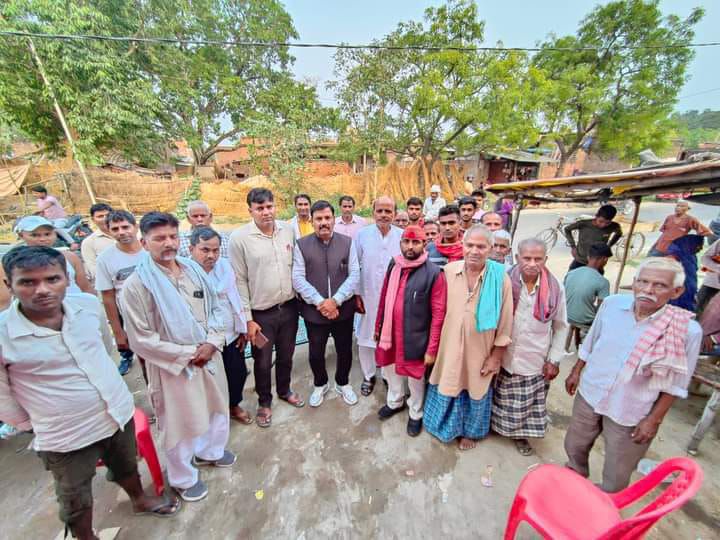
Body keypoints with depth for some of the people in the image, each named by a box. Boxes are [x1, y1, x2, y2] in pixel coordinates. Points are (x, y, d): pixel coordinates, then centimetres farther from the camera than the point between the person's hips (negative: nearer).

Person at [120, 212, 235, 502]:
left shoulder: (194, 269, -1)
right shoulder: (136, 285, -16)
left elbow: (216, 308, 4)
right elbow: (141, 339, -16)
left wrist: (212, 343, -10)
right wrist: (188, 354, -16)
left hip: (210, 356, 6)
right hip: (173, 366, -5)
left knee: (216, 407, 23)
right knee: (180, 423, 14)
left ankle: (209, 451, 53)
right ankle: (183, 478, 42)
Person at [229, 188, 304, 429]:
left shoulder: (288, 230, -2)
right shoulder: (239, 237, -12)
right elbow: (239, 281, -9)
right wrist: (248, 319, -9)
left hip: (289, 307, 3)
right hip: (261, 313, -3)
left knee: (286, 355, 22)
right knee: (263, 361, 15)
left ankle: (284, 390, 48)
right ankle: (264, 402, 41)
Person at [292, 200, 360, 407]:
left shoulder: (347, 242, -2)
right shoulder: (301, 245, -5)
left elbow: (354, 275, -6)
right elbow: (298, 278, -9)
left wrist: (335, 300, -16)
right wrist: (320, 302, -17)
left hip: (343, 310, 1)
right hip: (314, 311, 0)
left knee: (345, 350, 16)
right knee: (316, 353, 15)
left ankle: (343, 383, 44)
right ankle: (320, 385, 44)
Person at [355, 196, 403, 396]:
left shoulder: (403, 236, -5)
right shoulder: (362, 235, -4)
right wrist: (356, 294, -2)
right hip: (368, 297, 0)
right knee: (366, 337, 11)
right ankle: (368, 375, 34)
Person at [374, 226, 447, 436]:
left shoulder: (433, 273, -17)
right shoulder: (393, 265, -1)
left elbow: (438, 314, -15)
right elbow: (384, 298, 6)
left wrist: (432, 348, -14)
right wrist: (378, 326, 12)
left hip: (415, 338, -4)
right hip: (390, 334, 5)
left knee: (415, 378, 17)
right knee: (390, 369, 24)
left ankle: (415, 413, 45)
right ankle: (394, 402, 52)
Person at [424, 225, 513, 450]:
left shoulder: (501, 278, -15)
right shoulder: (448, 271, -10)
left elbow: (504, 323, -7)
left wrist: (496, 356, -3)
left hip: (480, 350, -1)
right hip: (450, 346, 2)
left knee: (476, 392, 20)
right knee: (447, 387, 20)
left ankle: (469, 431, 49)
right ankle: (446, 426, 50)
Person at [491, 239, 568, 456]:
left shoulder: (555, 287, -9)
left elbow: (561, 326, 2)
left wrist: (554, 359, 1)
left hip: (536, 361, 1)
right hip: (504, 357, -1)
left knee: (530, 402, 15)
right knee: (502, 400, 16)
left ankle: (520, 434, 40)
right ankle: (497, 426, 42)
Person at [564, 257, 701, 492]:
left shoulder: (688, 330, -20)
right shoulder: (612, 303, -13)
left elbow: (674, 384, -9)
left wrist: (654, 420, -7)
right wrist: (576, 371, 9)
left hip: (632, 413, -3)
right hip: (589, 395, 3)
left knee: (616, 475, 17)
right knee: (574, 447, 24)